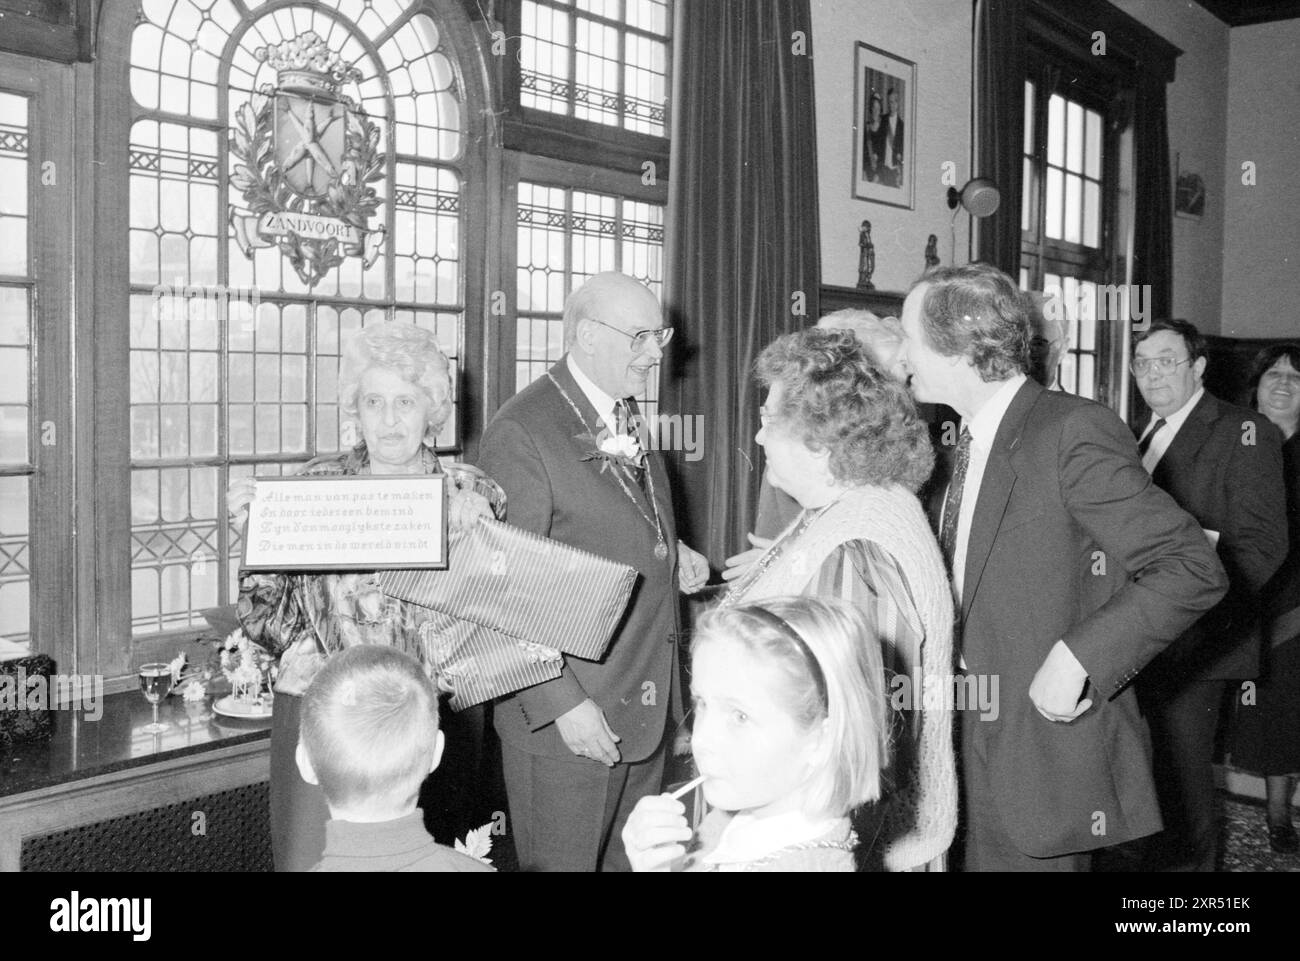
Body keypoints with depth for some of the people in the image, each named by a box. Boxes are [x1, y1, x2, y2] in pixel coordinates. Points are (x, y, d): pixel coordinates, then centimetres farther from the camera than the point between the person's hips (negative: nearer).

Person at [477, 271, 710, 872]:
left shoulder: (625, 418, 11)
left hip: (646, 709, 8)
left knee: (631, 860, 18)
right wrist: (561, 703, -22)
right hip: (565, 713, -8)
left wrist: (669, 557, 6)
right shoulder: (520, 434, -17)